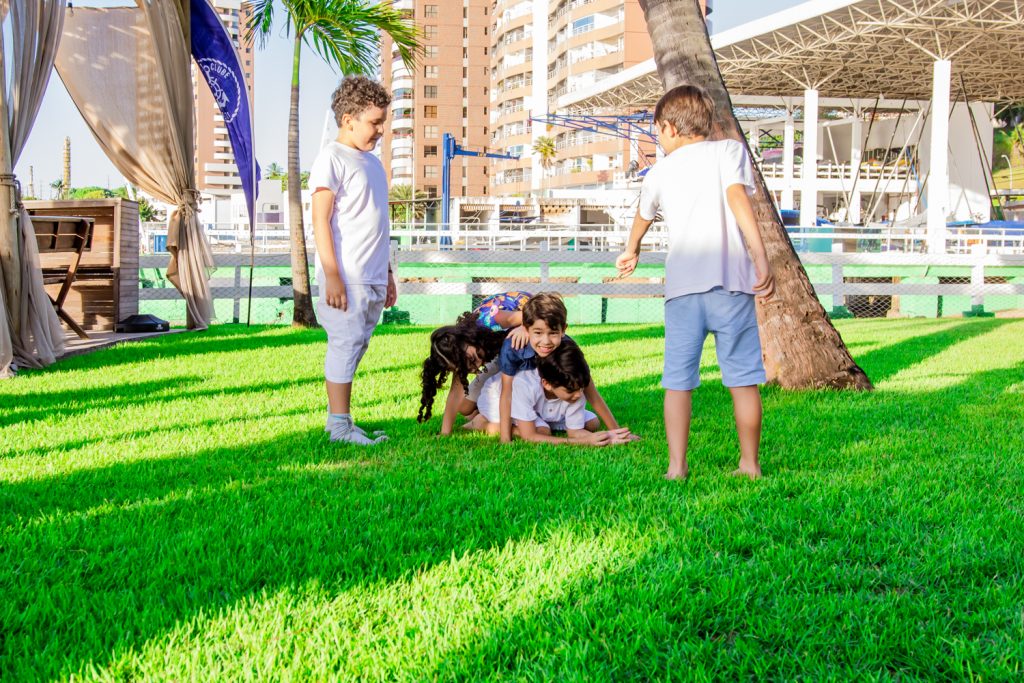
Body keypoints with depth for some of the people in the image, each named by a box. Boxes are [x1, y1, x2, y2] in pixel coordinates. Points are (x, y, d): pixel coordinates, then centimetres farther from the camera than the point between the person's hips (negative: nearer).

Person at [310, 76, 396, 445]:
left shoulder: (372, 162, 19)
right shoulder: (332, 158, -7)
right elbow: (320, 219, -12)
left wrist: (387, 273, 22)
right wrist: (332, 275, -18)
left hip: (372, 277, 8)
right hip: (346, 276, -8)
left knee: (356, 346, 9)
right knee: (346, 343, -6)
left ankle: (338, 419, 15)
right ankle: (340, 424, 0)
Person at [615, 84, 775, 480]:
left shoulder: (662, 170, 18)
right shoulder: (730, 150, 10)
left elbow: (642, 218, 36)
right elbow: (737, 197, -9)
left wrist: (631, 252, 57)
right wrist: (761, 257, -15)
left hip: (682, 285, 1)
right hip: (731, 282, -1)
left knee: (678, 380, 6)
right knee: (743, 379, 5)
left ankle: (677, 466, 3)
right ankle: (750, 464, 11)